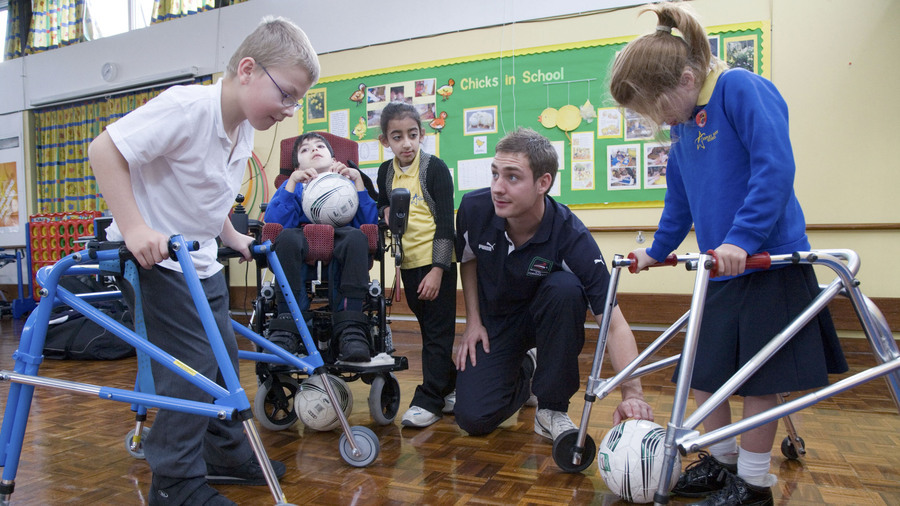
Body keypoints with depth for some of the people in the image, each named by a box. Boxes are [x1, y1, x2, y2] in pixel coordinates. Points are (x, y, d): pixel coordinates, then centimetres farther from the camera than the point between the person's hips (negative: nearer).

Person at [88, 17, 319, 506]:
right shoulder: (186, 107, -24)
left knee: (224, 358, 14)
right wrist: (134, 228, -30)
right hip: (153, 260, -9)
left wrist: (233, 238, 12)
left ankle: (226, 452, 31)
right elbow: (104, 150, -25)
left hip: (201, 260, 9)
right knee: (193, 367, -8)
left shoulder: (244, 133, 4)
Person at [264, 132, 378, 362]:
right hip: (304, 244, 0)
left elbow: (370, 222, 6)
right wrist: (293, 180, -2)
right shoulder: (294, 186, 26)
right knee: (287, 237, -35)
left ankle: (352, 330, -40)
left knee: (356, 237, -35)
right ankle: (286, 329, -35)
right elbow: (273, 221, 3)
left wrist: (357, 178, 1)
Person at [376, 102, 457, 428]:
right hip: (408, 262, 6)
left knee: (438, 331, -1)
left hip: (437, 261, -6)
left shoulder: (435, 168, -9)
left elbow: (445, 222, -13)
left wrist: (437, 269, -16)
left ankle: (428, 401, 6)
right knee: (428, 329, 14)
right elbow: (381, 210, 22)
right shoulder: (386, 173, 7)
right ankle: (449, 388, 28)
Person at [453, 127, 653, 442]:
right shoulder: (474, 208, -21)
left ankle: (551, 409, -17)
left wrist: (632, 394, -45)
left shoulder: (572, 237, -30)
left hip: (544, 318, -2)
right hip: (495, 320, 2)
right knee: (473, 418, -14)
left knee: (565, 286, -37)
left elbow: (613, 323, -32)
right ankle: (525, 370, 22)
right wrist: (473, 320, -2)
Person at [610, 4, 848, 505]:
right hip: (721, 268, 8)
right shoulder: (684, 123, 12)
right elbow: (680, 200, 21)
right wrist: (656, 251, 22)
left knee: (757, 378, 1)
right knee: (703, 369, 10)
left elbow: (777, 168, -22)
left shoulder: (742, 89, -12)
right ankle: (721, 460, 29)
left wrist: (742, 238, -28)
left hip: (769, 260, -8)